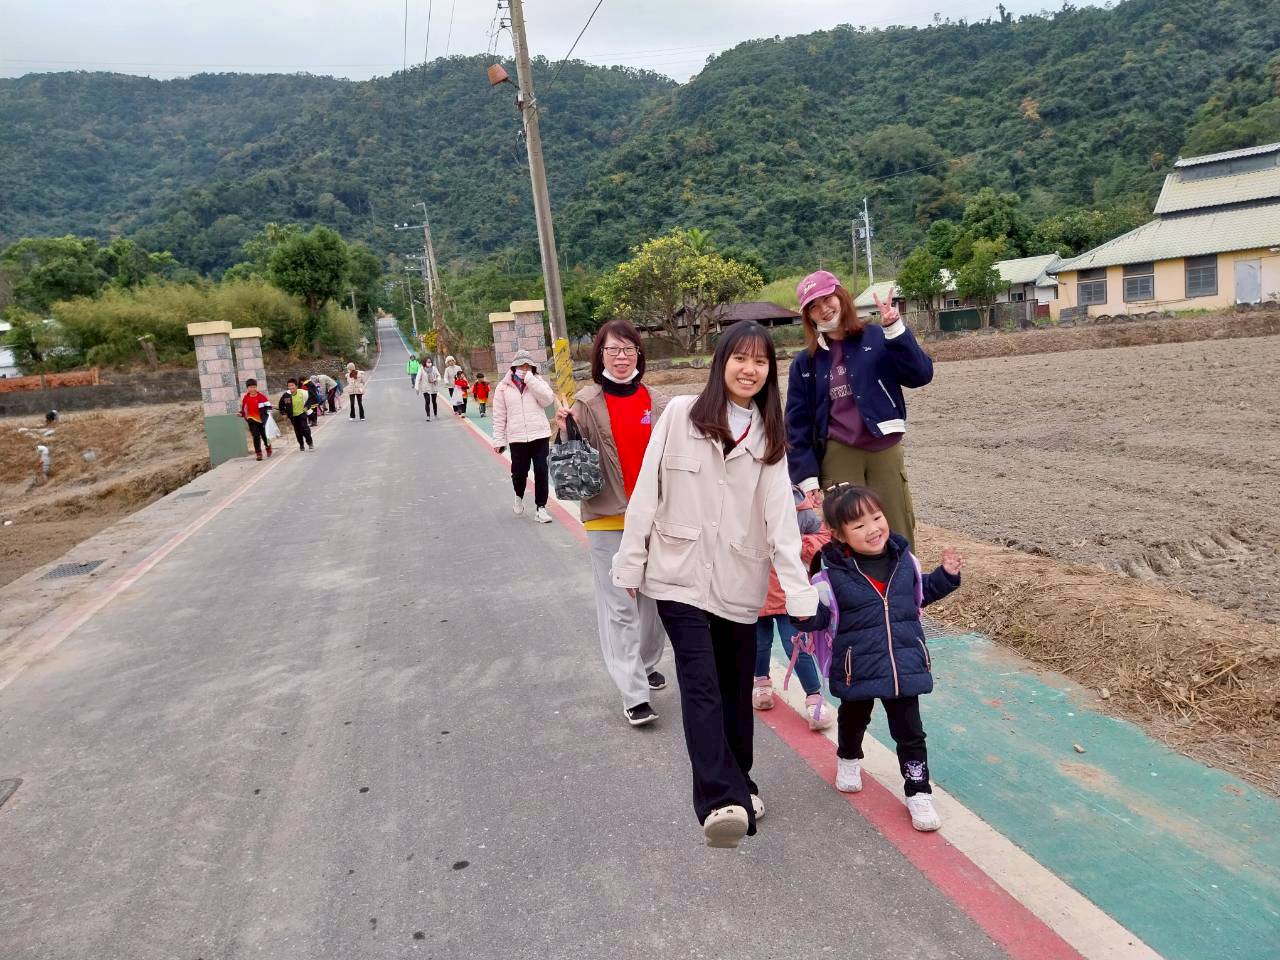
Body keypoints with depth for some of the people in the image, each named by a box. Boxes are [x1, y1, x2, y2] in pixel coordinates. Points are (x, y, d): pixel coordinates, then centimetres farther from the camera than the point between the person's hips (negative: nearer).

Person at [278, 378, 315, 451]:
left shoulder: (302, 392, -17)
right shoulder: (285, 395, -16)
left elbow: (309, 399, 2)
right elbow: (281, 405, 0)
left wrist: (306, 407, -6)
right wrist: (284, 413, -6)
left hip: (302, 413, -1)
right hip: (293, 416, 2)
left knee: (305, 428, -14)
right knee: (298, 431, 9)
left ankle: (310, 443, 3)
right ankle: (301, 445, 25)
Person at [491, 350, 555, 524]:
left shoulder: (537, 382, 7)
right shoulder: (504, 387, 4)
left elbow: (548, 399, -14)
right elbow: (499, 416, 5)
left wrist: (530, 379, -14)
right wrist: (499, 440, 1)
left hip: (540, 435, 0)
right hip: (517, 438, 0)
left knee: (541, 471, -2)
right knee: (519, 472, 3)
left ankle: (540, 507, 10)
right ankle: (519, 496, 36)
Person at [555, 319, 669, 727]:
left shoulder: (655, 402, 4)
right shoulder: (588, 404, -4)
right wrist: (566, 432, -23)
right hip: (607, 516, -3)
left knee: (654, 597, 15)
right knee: (618, 606, -3)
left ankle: (647, 664, 36)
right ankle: (634, 694, 1)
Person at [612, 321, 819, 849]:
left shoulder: (769, 437, 3)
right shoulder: (681, 415, -5)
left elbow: (780, 517, -5)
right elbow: (647, 491, -3)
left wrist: (800, 594, -13)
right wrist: (631, 563, -4)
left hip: (739, 583, 3)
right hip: (679, 576, -3)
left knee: (736, 689, 13)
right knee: (701, 685, -13)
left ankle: (737, 788, 32)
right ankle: (722, 802, -15)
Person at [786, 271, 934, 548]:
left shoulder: (878, 338, 0)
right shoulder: (805, 362, 5)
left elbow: (921, 374, -11)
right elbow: (797, 424, 5)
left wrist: (895, 328, -19)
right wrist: (807, 477, -1)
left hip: (885, 451, 0)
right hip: (838, 456, 1)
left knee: (898, 536, 7)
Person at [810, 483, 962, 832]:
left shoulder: (902, 557, -4)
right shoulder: (834, 570, -18)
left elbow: (920, 594, 15)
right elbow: (819, 616, -13)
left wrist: (947, 575, 2)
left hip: (904, 665, 2)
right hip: (857, 669, -1)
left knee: (910, 732, 7)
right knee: (854, 720, 25)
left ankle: (918, 792, 24)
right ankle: (848, 759, 55)